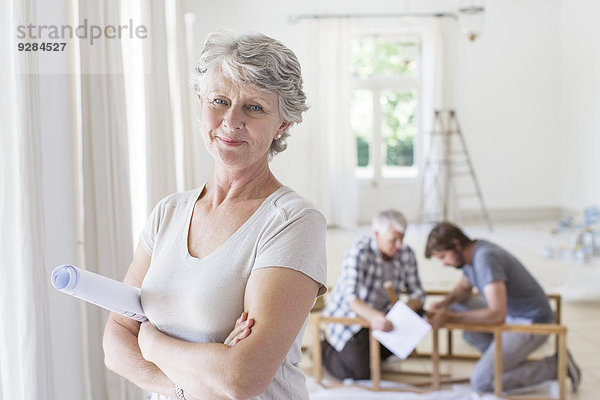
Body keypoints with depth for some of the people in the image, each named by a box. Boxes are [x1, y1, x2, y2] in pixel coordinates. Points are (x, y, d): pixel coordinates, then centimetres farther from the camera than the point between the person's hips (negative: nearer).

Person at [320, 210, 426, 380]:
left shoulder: (406, 253, -8)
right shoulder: (358, 252, -25)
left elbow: (417, 292, -5)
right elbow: (350, 297, -35)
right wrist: (373, 316, -55)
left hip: (379, 317, 7)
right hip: (348, 317, -7)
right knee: (361, 373, -21)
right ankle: (324, 350, 12)